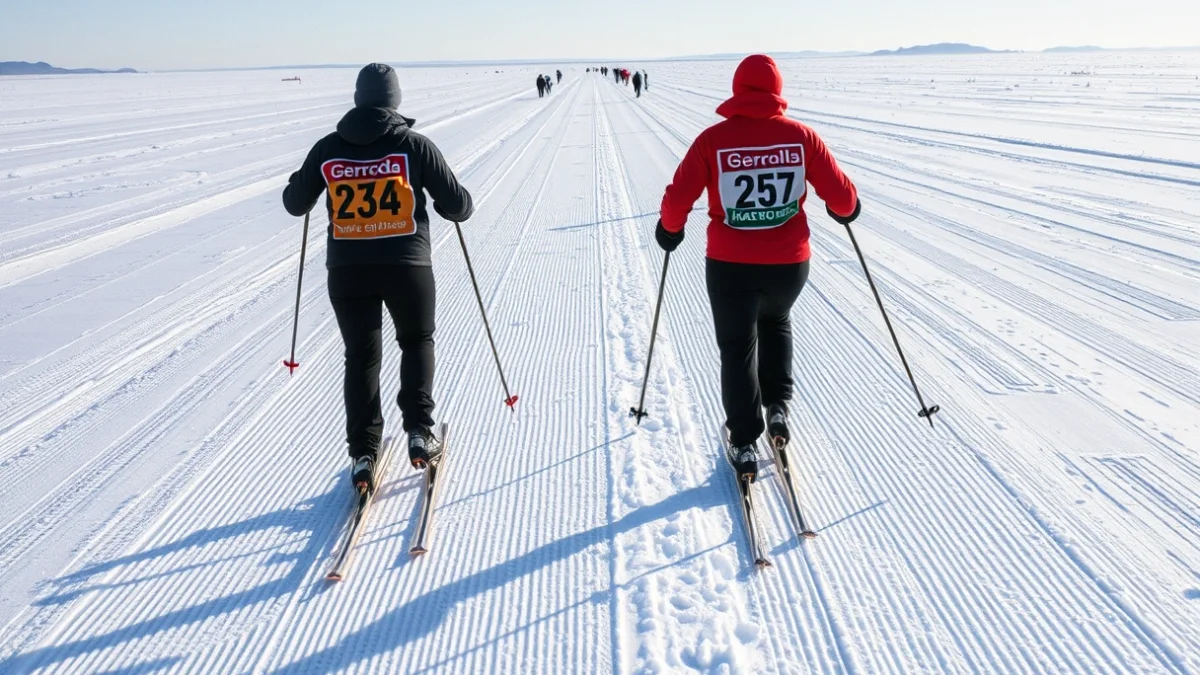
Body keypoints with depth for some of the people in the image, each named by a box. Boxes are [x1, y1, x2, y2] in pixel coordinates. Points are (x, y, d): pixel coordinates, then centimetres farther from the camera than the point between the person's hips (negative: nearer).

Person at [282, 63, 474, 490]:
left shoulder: (328, 149, 1)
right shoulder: (415, 145, -6)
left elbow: (295, 204, 12)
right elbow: (458, 206, -4)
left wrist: (300, 184, 34)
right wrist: (449, 206, 19)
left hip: (347, 270, 2)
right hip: (407, 266, -1)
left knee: (361, 357, 14)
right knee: (417, 342, 22)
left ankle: (363, 454, 10)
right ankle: (419, 431, 10)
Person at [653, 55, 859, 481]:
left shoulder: (713, 139, -9)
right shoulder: (801, 136, -6)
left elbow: (678, 199, -9)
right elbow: (842, 196, -4)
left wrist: (669, 229, 12)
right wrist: (845, 211, 20)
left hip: (730, 266, -1)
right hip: (790, 264, 2)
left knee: (737, 349, 16)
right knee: (775, 322, 32)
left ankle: (744, 444, 19)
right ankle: (777, 407, 24)